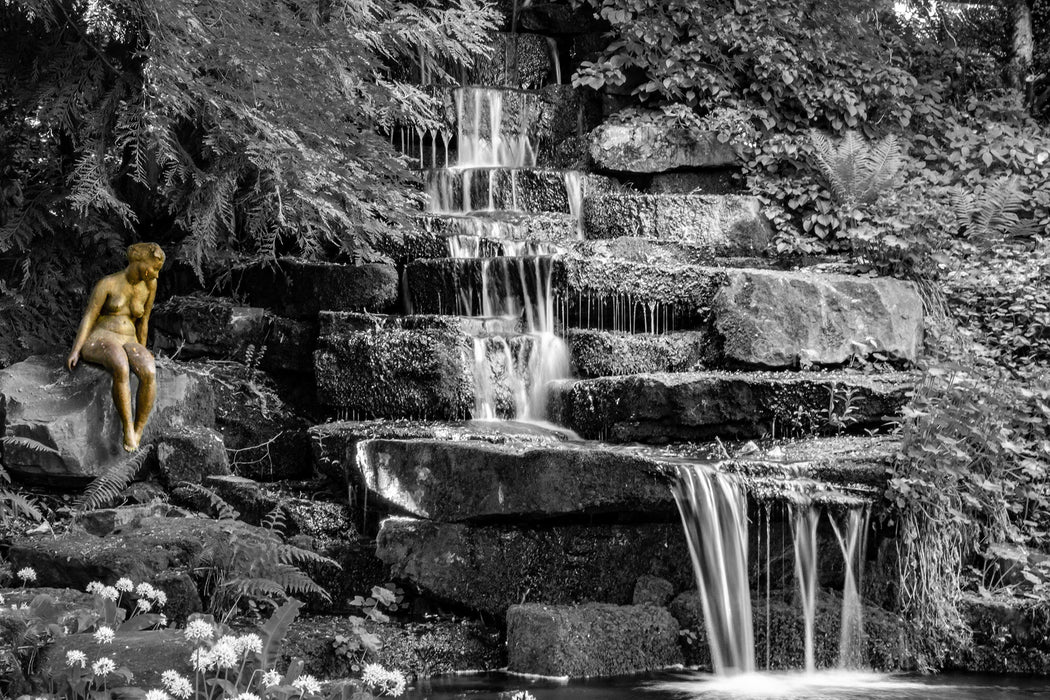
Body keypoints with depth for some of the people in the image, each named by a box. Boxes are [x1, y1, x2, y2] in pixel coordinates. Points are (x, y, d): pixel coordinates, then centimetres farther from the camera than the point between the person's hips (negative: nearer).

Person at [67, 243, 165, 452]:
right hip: (98, 342, -4)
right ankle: (127, 429, -33)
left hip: (127, 344, 4)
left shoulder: (150, 285, 7)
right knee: (121, 370, -41)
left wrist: (142, 356, 12)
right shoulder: (107, 283, -6)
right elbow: (89, 317, -9)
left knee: (149, 373, -33)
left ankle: (138, 434, -27)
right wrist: (75, 351, -20)